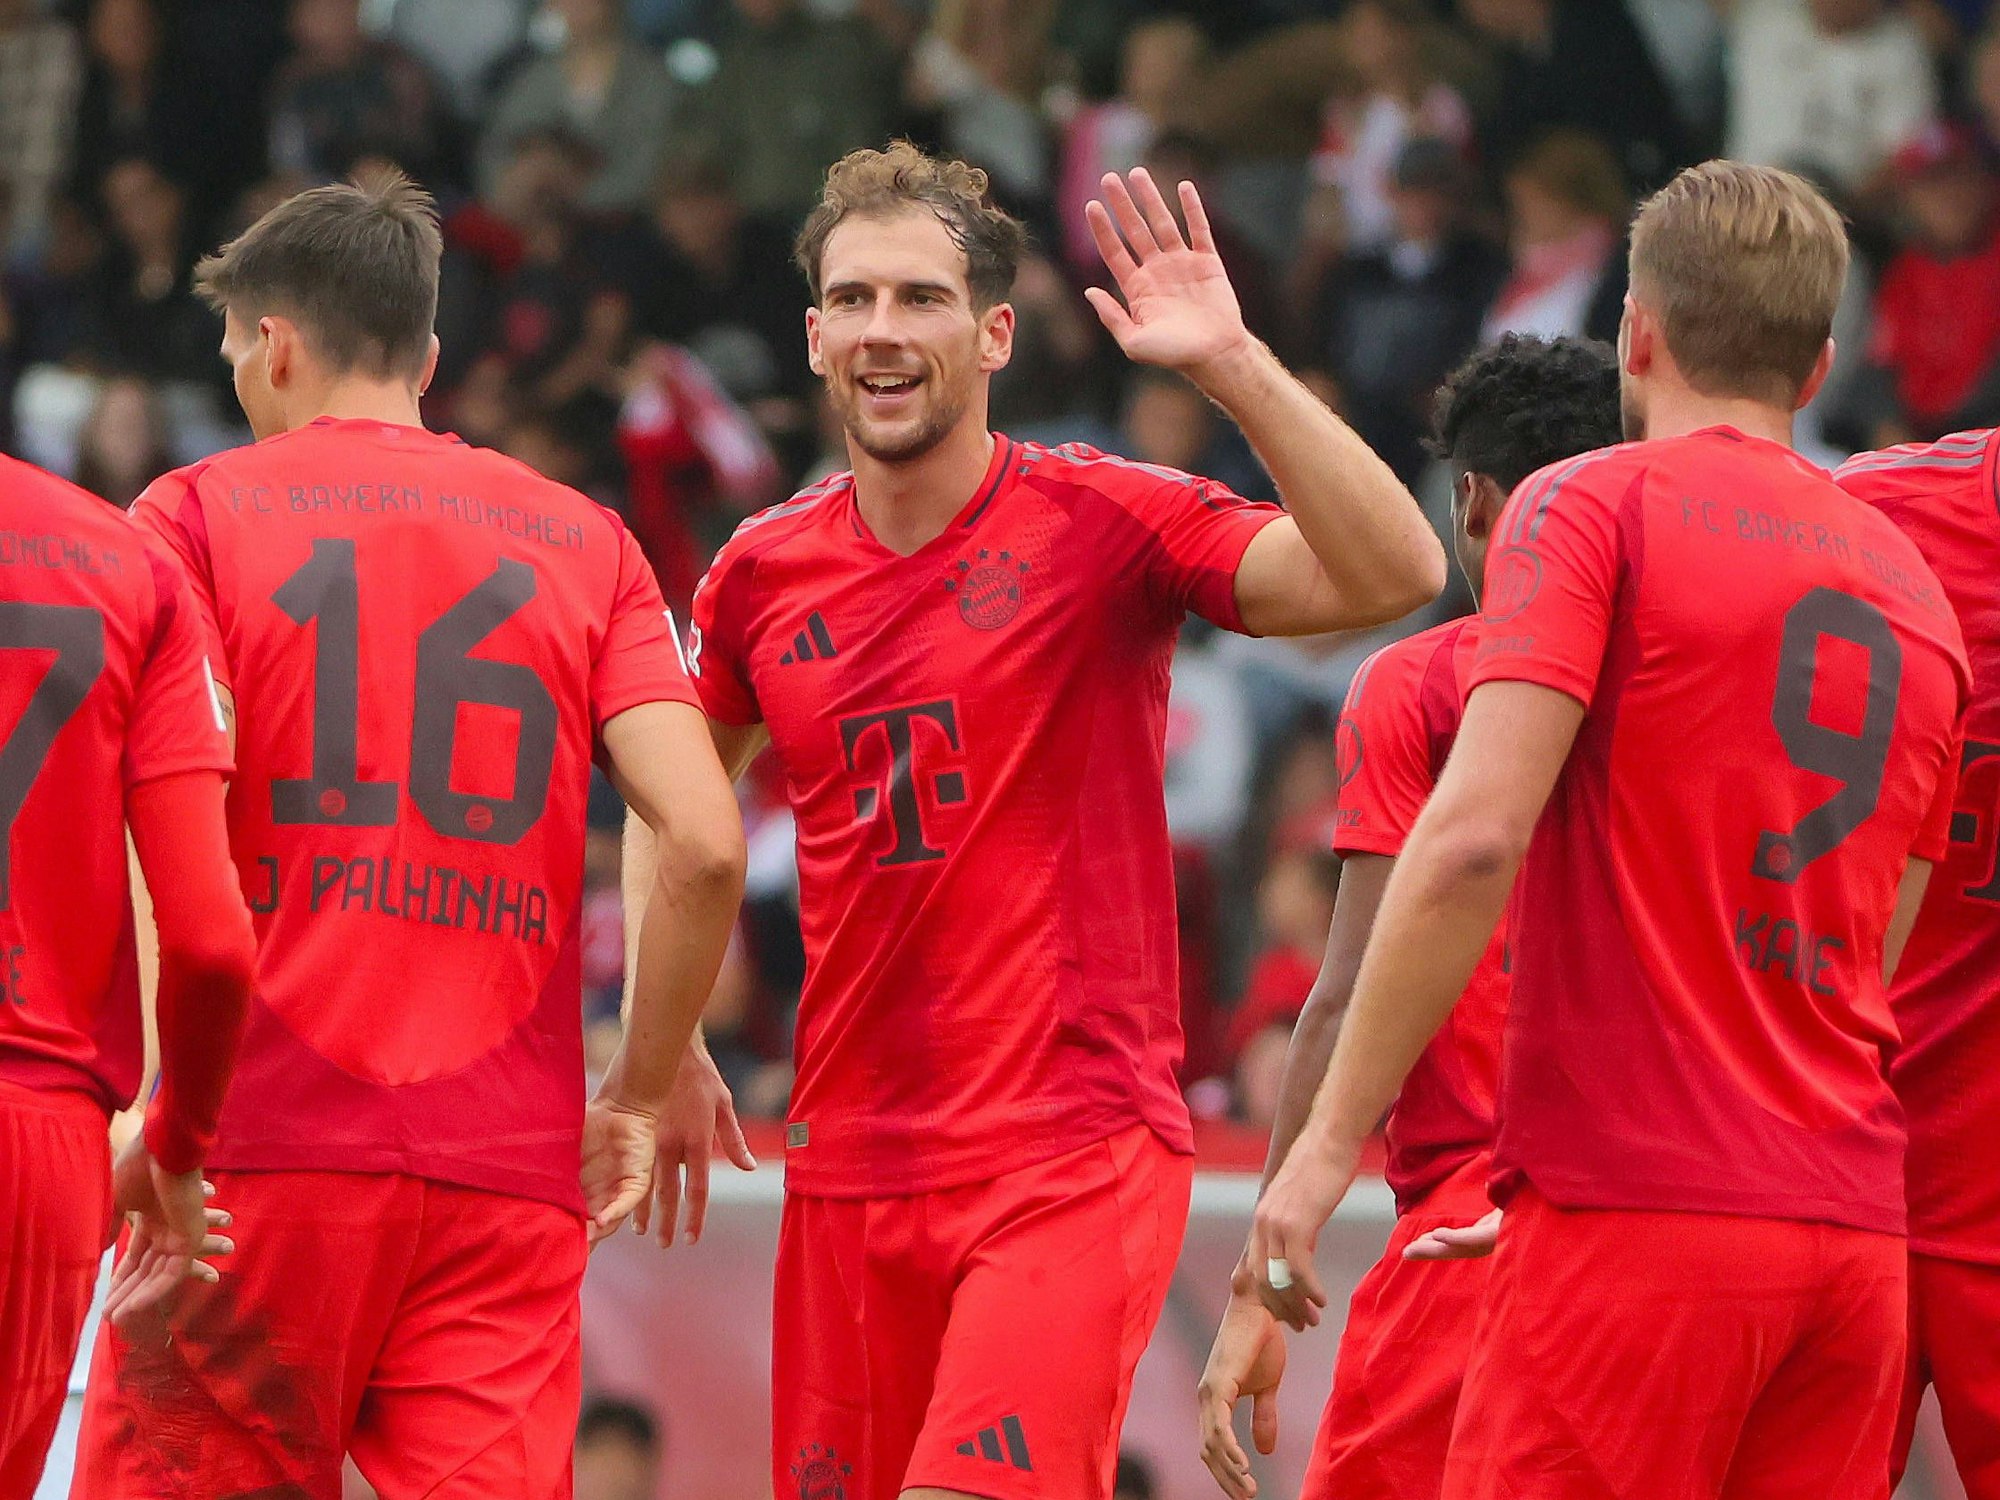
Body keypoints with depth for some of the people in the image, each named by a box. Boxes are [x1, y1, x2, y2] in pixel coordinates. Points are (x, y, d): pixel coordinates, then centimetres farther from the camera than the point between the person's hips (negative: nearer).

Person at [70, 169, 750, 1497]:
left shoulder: (197, 515, 5)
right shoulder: (584, 541, 14)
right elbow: (706, 844, 2)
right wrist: (649, 1085, 15)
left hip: (265, 1146, -2)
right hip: (512, 1169, 2)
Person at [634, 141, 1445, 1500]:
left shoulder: (1104, 523, -6)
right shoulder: (765, 574, 7)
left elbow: (1395, 574, -21)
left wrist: (1234, 363, -27)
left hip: (1074, 1157, -5)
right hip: (853, 1167, 5)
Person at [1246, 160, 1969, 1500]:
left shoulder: (1590, 507, -1)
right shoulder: (1914, 583, 19)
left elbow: (1475, 838, -14)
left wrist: (1333, 1138, -11)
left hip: (1640, 1213, -6)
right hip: (1854, 1229, 6)